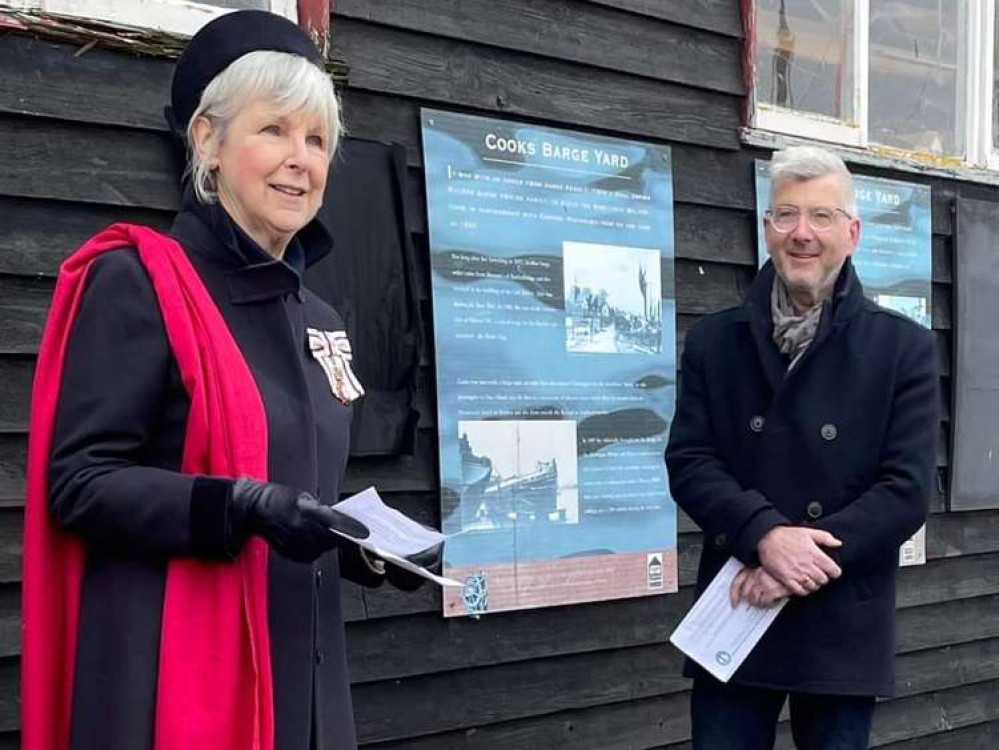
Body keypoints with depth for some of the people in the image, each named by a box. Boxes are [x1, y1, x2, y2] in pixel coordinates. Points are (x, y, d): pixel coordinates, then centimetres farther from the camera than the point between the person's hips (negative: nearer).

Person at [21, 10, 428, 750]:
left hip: (301, 666, 7)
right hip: (173, 674, -7)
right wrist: (241, 507, -26)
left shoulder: (319, 322, 13)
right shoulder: (135, 283, -9)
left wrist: (367, 546, 1)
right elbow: (77, 482, -14)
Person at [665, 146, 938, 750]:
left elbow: (908, 488, -7)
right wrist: (765, 534, -20)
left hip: (844, 628, -1)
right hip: (734, 617, 1)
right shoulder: (713, 343, 6)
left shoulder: (905, 348, 1)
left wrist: (802, 562, -17)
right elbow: (688, 463, -2)